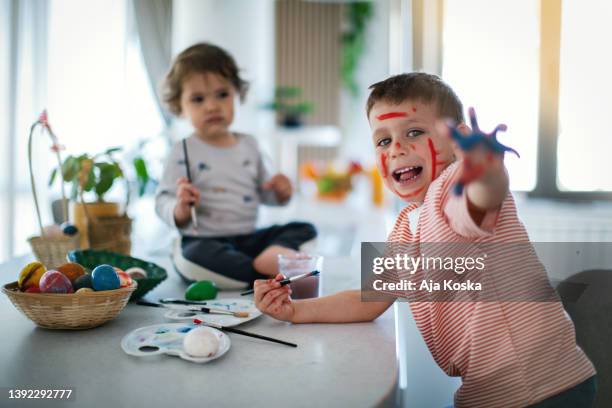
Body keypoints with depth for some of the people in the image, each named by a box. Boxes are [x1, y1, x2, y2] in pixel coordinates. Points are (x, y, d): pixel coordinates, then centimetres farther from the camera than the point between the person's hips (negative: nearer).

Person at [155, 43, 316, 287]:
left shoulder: (249, 145, 11)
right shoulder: (183, 153, -4)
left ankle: (274, 255, -34)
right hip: (203, 240, -5)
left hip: (249, 238, 6)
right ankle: (269, 273, -36)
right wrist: (181, 208, -29)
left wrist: (280, 192, 1)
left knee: (305, 230, -6)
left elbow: (262, 191, 23)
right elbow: (163, 203, -6)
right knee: (196, 256, -38)